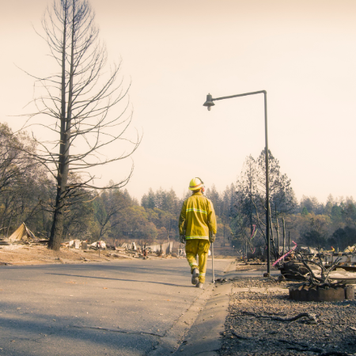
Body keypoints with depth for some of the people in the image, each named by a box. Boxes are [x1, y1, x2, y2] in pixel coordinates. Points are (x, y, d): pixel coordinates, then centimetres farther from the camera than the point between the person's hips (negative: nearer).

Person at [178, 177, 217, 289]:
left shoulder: (187, 201, 4)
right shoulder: (207, 201, 0)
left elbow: (182, 219, 2)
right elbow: (212, 219, -5)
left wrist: (181, 234, 5)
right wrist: (213, 233, 1)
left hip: (191, 234, 1)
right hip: (204, 234, -1)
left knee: (190, 254, 14)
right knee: (203, 258, 6)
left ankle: (194, 269, -15)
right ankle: (201, 281, 5)